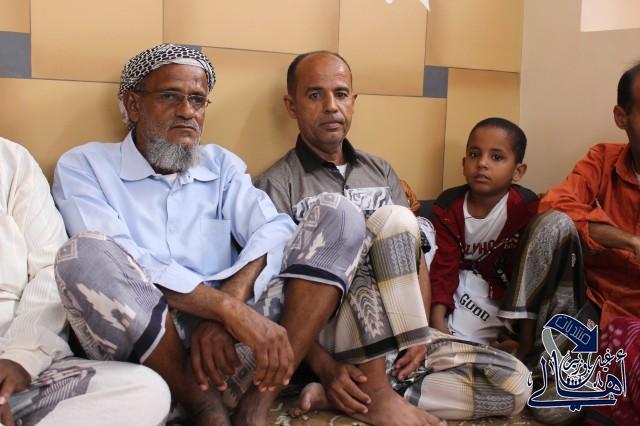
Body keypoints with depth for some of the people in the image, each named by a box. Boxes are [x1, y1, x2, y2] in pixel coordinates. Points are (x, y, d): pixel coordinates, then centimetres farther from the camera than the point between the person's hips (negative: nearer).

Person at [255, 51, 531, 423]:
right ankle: (377, 394, -24)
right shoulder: (277, 185, -3)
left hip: (397, 337, 7)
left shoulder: (380, 172, 15)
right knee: (394, 219, -26)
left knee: (514, 383, -13)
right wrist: (326, 367, -23)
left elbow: (415, 257, 10)